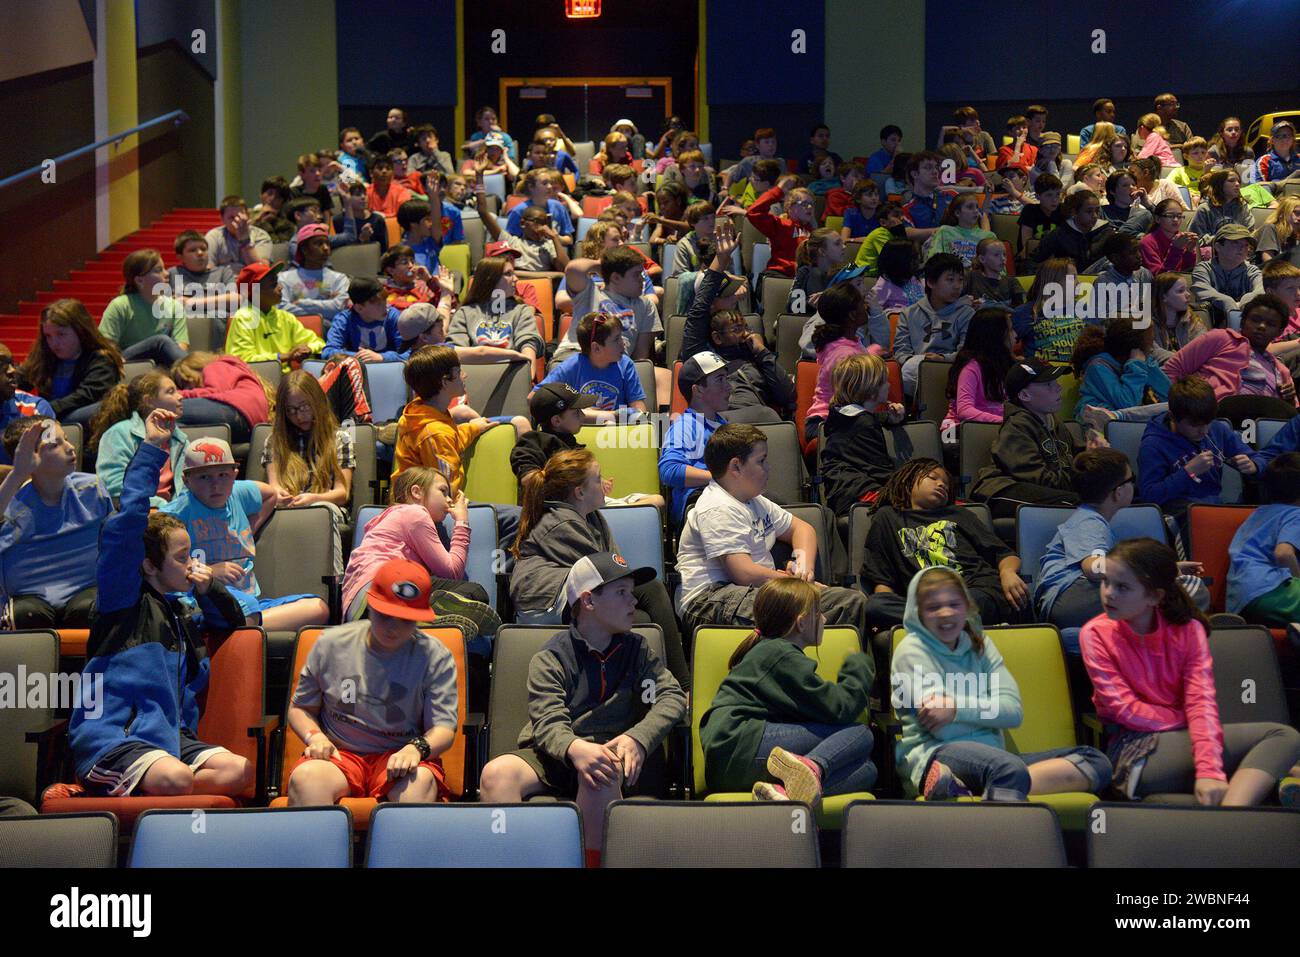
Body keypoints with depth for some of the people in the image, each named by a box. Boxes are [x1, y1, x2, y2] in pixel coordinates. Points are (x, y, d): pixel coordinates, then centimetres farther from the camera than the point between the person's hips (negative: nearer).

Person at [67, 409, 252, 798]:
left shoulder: (184, 607, 22)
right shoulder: (125, 598, 1)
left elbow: (234, 621, 40)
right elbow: (126, 525, -12)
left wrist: (211, 587, 18)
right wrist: (151, 449, -10)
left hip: (169, 736, 7)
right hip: (110, 734, -7)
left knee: (240, 771, -20)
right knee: (176, 778, -36)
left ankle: (132, 792, -17)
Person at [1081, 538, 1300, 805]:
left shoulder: (1188, 629, 4)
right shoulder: (1095, 634, -3)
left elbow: (1201, 701, -10)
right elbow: (1126, 711, -8)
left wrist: (1208, 771, -25)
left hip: (1183, 736, 5)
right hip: (1139, 749, -5)